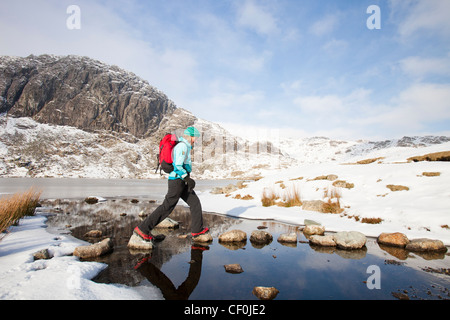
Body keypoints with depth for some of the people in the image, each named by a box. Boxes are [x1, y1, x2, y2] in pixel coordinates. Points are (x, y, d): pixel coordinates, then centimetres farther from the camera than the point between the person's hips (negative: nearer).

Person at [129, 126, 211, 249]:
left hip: (182, 182, 10)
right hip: (177, 180, -10)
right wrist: (187, 179, -23)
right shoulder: (182, 146, -13)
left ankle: (198, 232, 15)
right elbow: (177, 166, -22)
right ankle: (142, 230, 0)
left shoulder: (185, 146, 18)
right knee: (167, 207, -8)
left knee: (195, 203, 8)